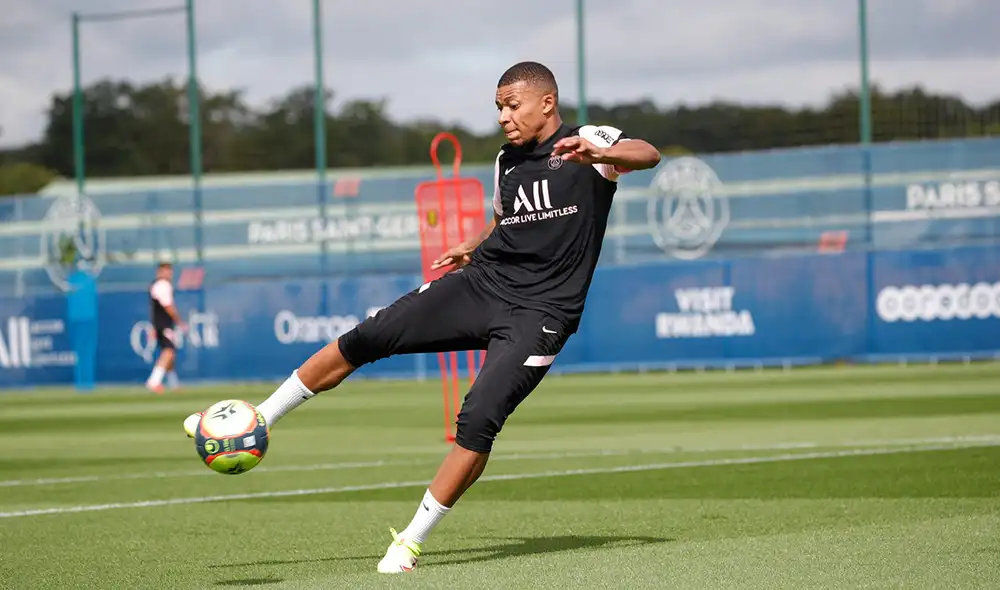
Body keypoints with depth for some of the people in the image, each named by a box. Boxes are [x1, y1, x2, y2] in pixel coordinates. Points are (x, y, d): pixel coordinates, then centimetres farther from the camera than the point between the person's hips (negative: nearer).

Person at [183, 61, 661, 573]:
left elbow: (648, 155, -29)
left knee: (478, 421, -20)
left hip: (537, 314, -6)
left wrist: (599, 155, -46)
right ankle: (256, 423, 6)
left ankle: (411, 542, -8)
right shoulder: (507, 161, 13)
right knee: (365, 339, -5)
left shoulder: (587, 144, -6)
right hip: (479, 283, 6)